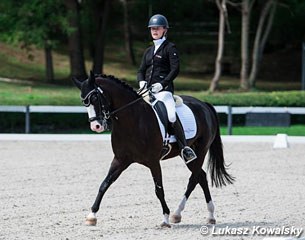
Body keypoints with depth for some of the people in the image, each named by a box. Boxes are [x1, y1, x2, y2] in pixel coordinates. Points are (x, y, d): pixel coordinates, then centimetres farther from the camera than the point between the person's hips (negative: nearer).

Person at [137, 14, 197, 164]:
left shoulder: (170, 48, 3)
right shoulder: (149, 51, 22)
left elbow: (175, 69, -7)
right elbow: (141, 70, 21)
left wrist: (162, 84, -17)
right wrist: (141, 81, -2)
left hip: (163, 90, -7)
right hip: (148, 89, 7)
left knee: (171, 116, -27)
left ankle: (185, 149, -23)